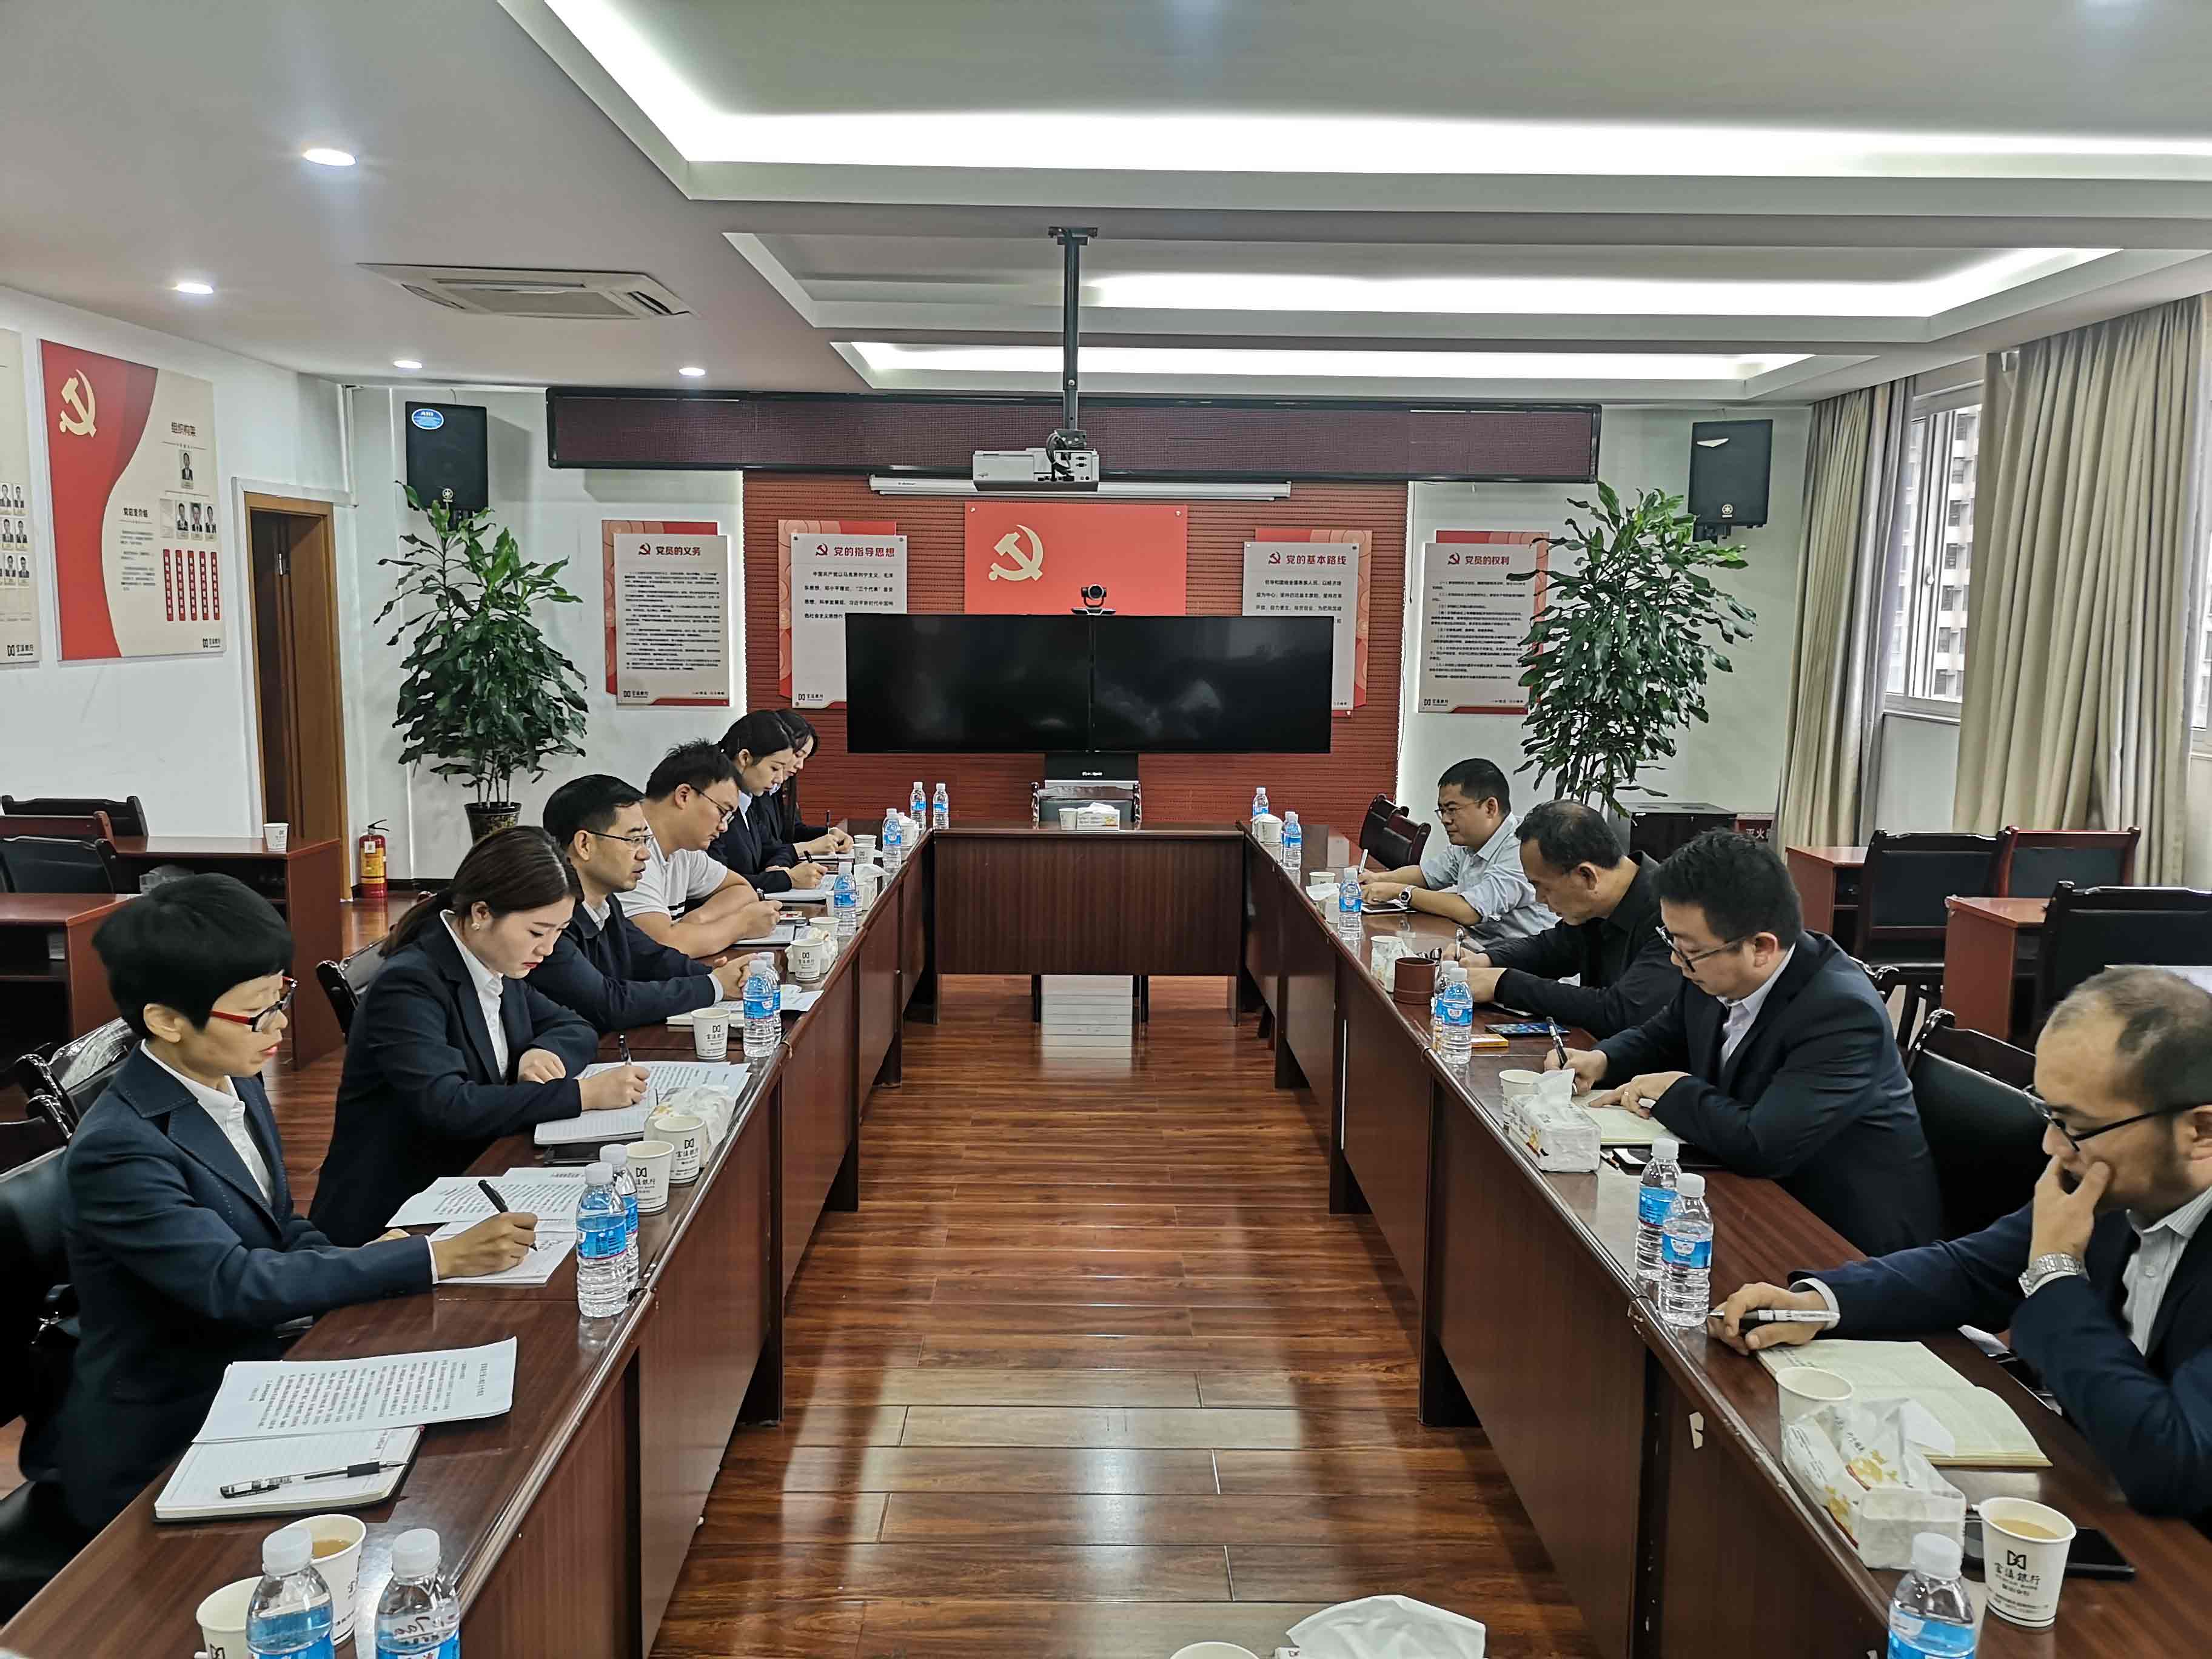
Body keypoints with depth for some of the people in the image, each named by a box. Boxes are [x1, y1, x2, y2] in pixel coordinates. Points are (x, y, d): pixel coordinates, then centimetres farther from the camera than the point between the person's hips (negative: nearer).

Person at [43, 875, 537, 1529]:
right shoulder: (118, 1149, -23)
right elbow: (234, 1284, -27)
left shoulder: (236, 1084, 2)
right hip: (158, 1455, -7)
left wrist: (356, 1265, -11)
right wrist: (437, 1259, -29)